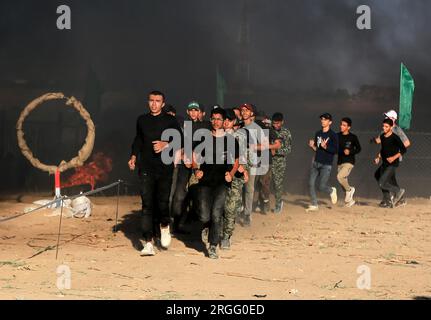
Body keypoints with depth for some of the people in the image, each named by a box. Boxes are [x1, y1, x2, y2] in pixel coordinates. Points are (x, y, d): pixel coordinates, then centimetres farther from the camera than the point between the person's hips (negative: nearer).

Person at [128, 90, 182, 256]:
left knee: (163, 201, -6)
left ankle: (164, 226, 28)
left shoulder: (170, 120, 4)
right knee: (147, 204, -5)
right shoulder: (142, 120, 13)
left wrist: (166, 144, -12)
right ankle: (148, 243, -8)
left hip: (165, 166, -2)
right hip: (146, 167, 2)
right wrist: (134, 157, 12)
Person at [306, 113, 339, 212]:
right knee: (311, 184, 0)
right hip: (316, 163, 6)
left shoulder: (333, 135, -7)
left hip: (326, 164, -6)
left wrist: (325, 147, -24)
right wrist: (312, 146, -1)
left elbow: (336, 150, -12)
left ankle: (332, 191, 24)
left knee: (322, 186, -9)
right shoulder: (318, 134, 12)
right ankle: (314, 205, 11)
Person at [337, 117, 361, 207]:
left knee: (339, 176, -26)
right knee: (344, 182, 10)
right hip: (340, 162, 6)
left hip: (349, 162, -6)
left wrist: (350, 152, -14)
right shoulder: (338, 136, 5)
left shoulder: (353, 137, -6)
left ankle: (349, 189, -1)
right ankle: (350, 200, 26)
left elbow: (358, 149, 2)